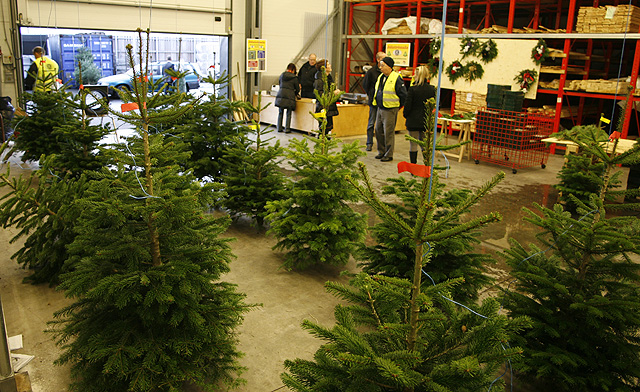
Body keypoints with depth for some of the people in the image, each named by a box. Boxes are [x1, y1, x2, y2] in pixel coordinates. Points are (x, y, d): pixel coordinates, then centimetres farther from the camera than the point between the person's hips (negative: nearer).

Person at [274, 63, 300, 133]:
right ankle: (287, 129, 2)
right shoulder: (294, 78, 0)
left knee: (280, 112, 12)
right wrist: (295, 94, 27)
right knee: (288, 114, 3)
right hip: (289, 96, -4)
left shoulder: (282, 75, 12)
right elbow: (297, 89, 7)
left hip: (280, 95, 4)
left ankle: (279, 128, 14)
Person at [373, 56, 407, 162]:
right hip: (380, 109, 8)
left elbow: (403, 95, -10)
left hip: (390, 110, -8)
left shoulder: (396, 78, -14)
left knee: (388, 133, -3)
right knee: (378, 131, 12)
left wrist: (398, 106, -2)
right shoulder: (381, 77, 11)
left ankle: (389, 155, 6)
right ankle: (381, 152, 25)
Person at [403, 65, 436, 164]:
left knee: (413, 145, 4)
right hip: (426, 121, 4)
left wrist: (405, 115, 7)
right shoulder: (432, 89, -2)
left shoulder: (412, 89, -13)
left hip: (413, 121, -4)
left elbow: (407, 105, -11)